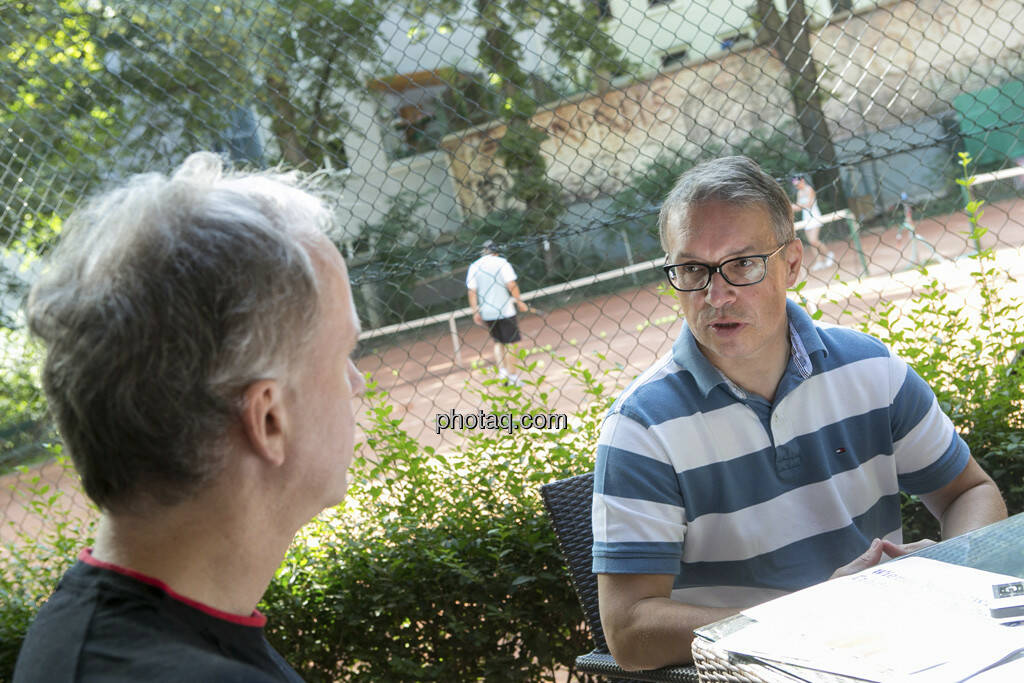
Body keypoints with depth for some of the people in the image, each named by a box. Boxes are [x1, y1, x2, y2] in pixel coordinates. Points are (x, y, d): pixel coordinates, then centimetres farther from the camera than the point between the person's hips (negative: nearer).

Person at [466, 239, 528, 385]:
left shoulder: (473, 266, 8)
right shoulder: (501, 263, -2)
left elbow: (472, 291, 2)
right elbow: (511, 285, -12)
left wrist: (475, 311, 3)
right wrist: (519, 302, -6)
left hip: (486, 312, 4)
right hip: (504, 309, -4)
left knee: (498, 342, 17)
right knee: (510, 342, 3)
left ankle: (501, 371, 4)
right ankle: (512, 375, 2)